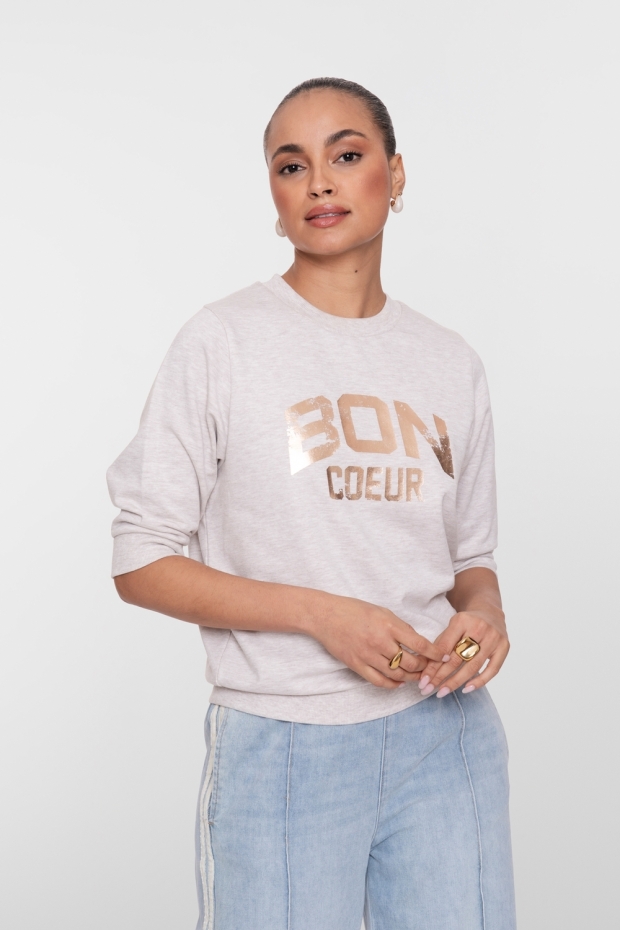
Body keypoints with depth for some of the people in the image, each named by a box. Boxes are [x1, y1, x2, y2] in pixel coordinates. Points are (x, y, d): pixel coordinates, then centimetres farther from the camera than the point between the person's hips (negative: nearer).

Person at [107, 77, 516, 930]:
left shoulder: (451, 364, 7)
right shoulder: (222, 342, -6)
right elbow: (140, 563, -7)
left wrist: (485, 613, -8)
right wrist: (323, 614, -17)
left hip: (446, 735, 4)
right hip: (283, 749, -3)